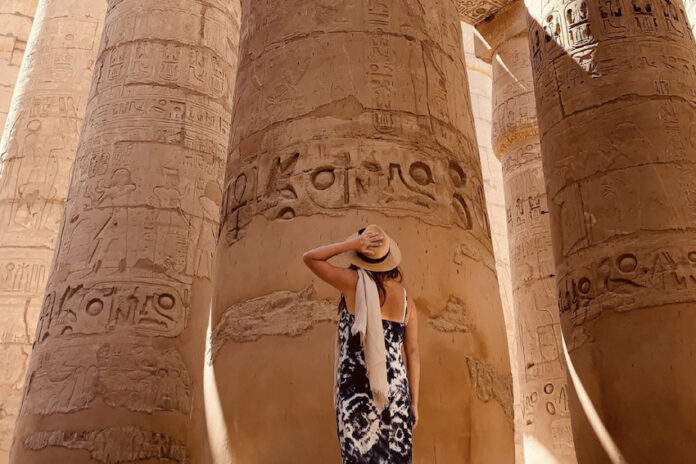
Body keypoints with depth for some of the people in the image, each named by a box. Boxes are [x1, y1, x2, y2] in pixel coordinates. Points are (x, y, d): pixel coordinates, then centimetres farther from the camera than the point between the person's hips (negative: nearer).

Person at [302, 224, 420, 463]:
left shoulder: (355, 282, -9)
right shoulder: (406, 299, 3)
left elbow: (309, 258, 1)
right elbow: (413, 353, 3)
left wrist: (352, 244, -6)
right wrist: (414, 402, 9)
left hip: (357, 392, -4)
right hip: (395, 390, 4)